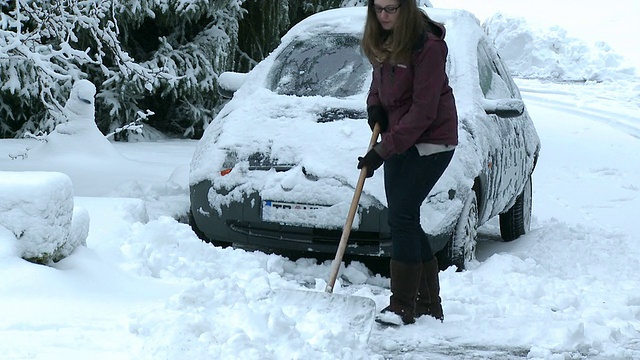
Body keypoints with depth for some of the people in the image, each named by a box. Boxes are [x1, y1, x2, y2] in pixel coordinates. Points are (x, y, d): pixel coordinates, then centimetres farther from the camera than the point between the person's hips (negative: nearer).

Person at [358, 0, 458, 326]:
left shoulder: (428, 45, -20)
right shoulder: (381, 41, 4)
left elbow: (423, 110, -22)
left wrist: (383, 150, -23)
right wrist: (374, 105, 1)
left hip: (430, 141, -8)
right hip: (397, 139, 8)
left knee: (402, 217, -12)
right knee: (404, 220, 8)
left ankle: (402, 307, -5)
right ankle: (429, 305, 17)